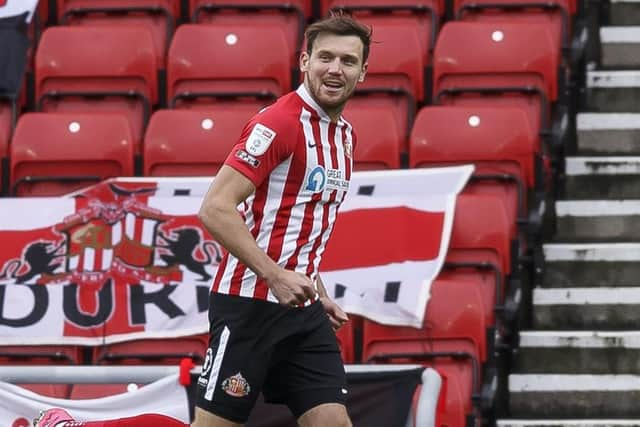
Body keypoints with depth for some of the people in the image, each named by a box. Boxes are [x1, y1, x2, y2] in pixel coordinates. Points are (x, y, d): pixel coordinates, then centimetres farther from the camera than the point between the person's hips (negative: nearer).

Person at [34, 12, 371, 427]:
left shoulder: (346, 135, 13)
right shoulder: (279, 123, -14)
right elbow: (216, 210, -21)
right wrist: (275, 276, -25)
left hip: (304, 310, 8)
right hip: (250, 304, -8)